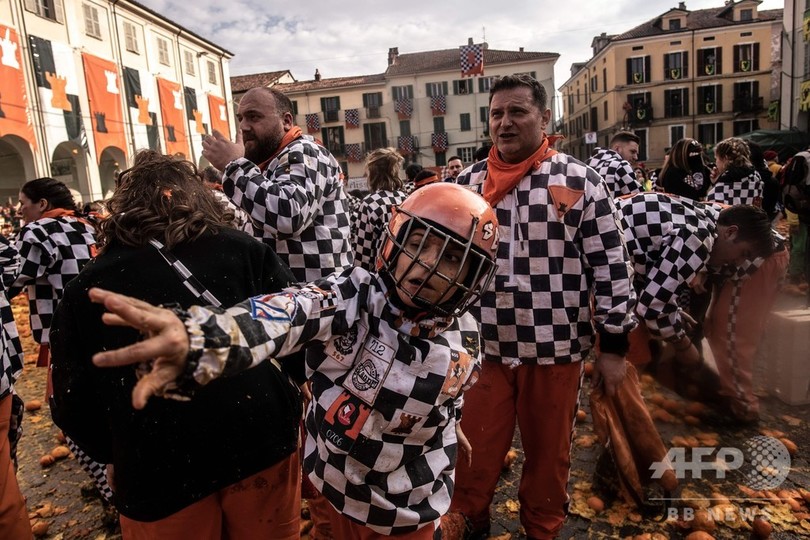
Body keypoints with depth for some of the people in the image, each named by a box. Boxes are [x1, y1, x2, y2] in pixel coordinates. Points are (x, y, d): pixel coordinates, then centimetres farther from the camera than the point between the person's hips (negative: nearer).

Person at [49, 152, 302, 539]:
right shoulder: (241, 249, -2)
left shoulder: (87, 286, 0)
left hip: (158, 469, 0)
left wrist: (115, 454, 19)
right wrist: (282, 399, 15)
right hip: (259, 440, 1)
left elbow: (72, 401, 3)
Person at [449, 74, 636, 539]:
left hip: (556, 348, -1)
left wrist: (615, 344, -3)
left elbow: (611, 265, -3)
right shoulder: (467, 184, 4)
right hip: (482, 347, 2)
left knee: (549, 455, 17)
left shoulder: (580, 181, -4)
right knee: (474, 454, 13)